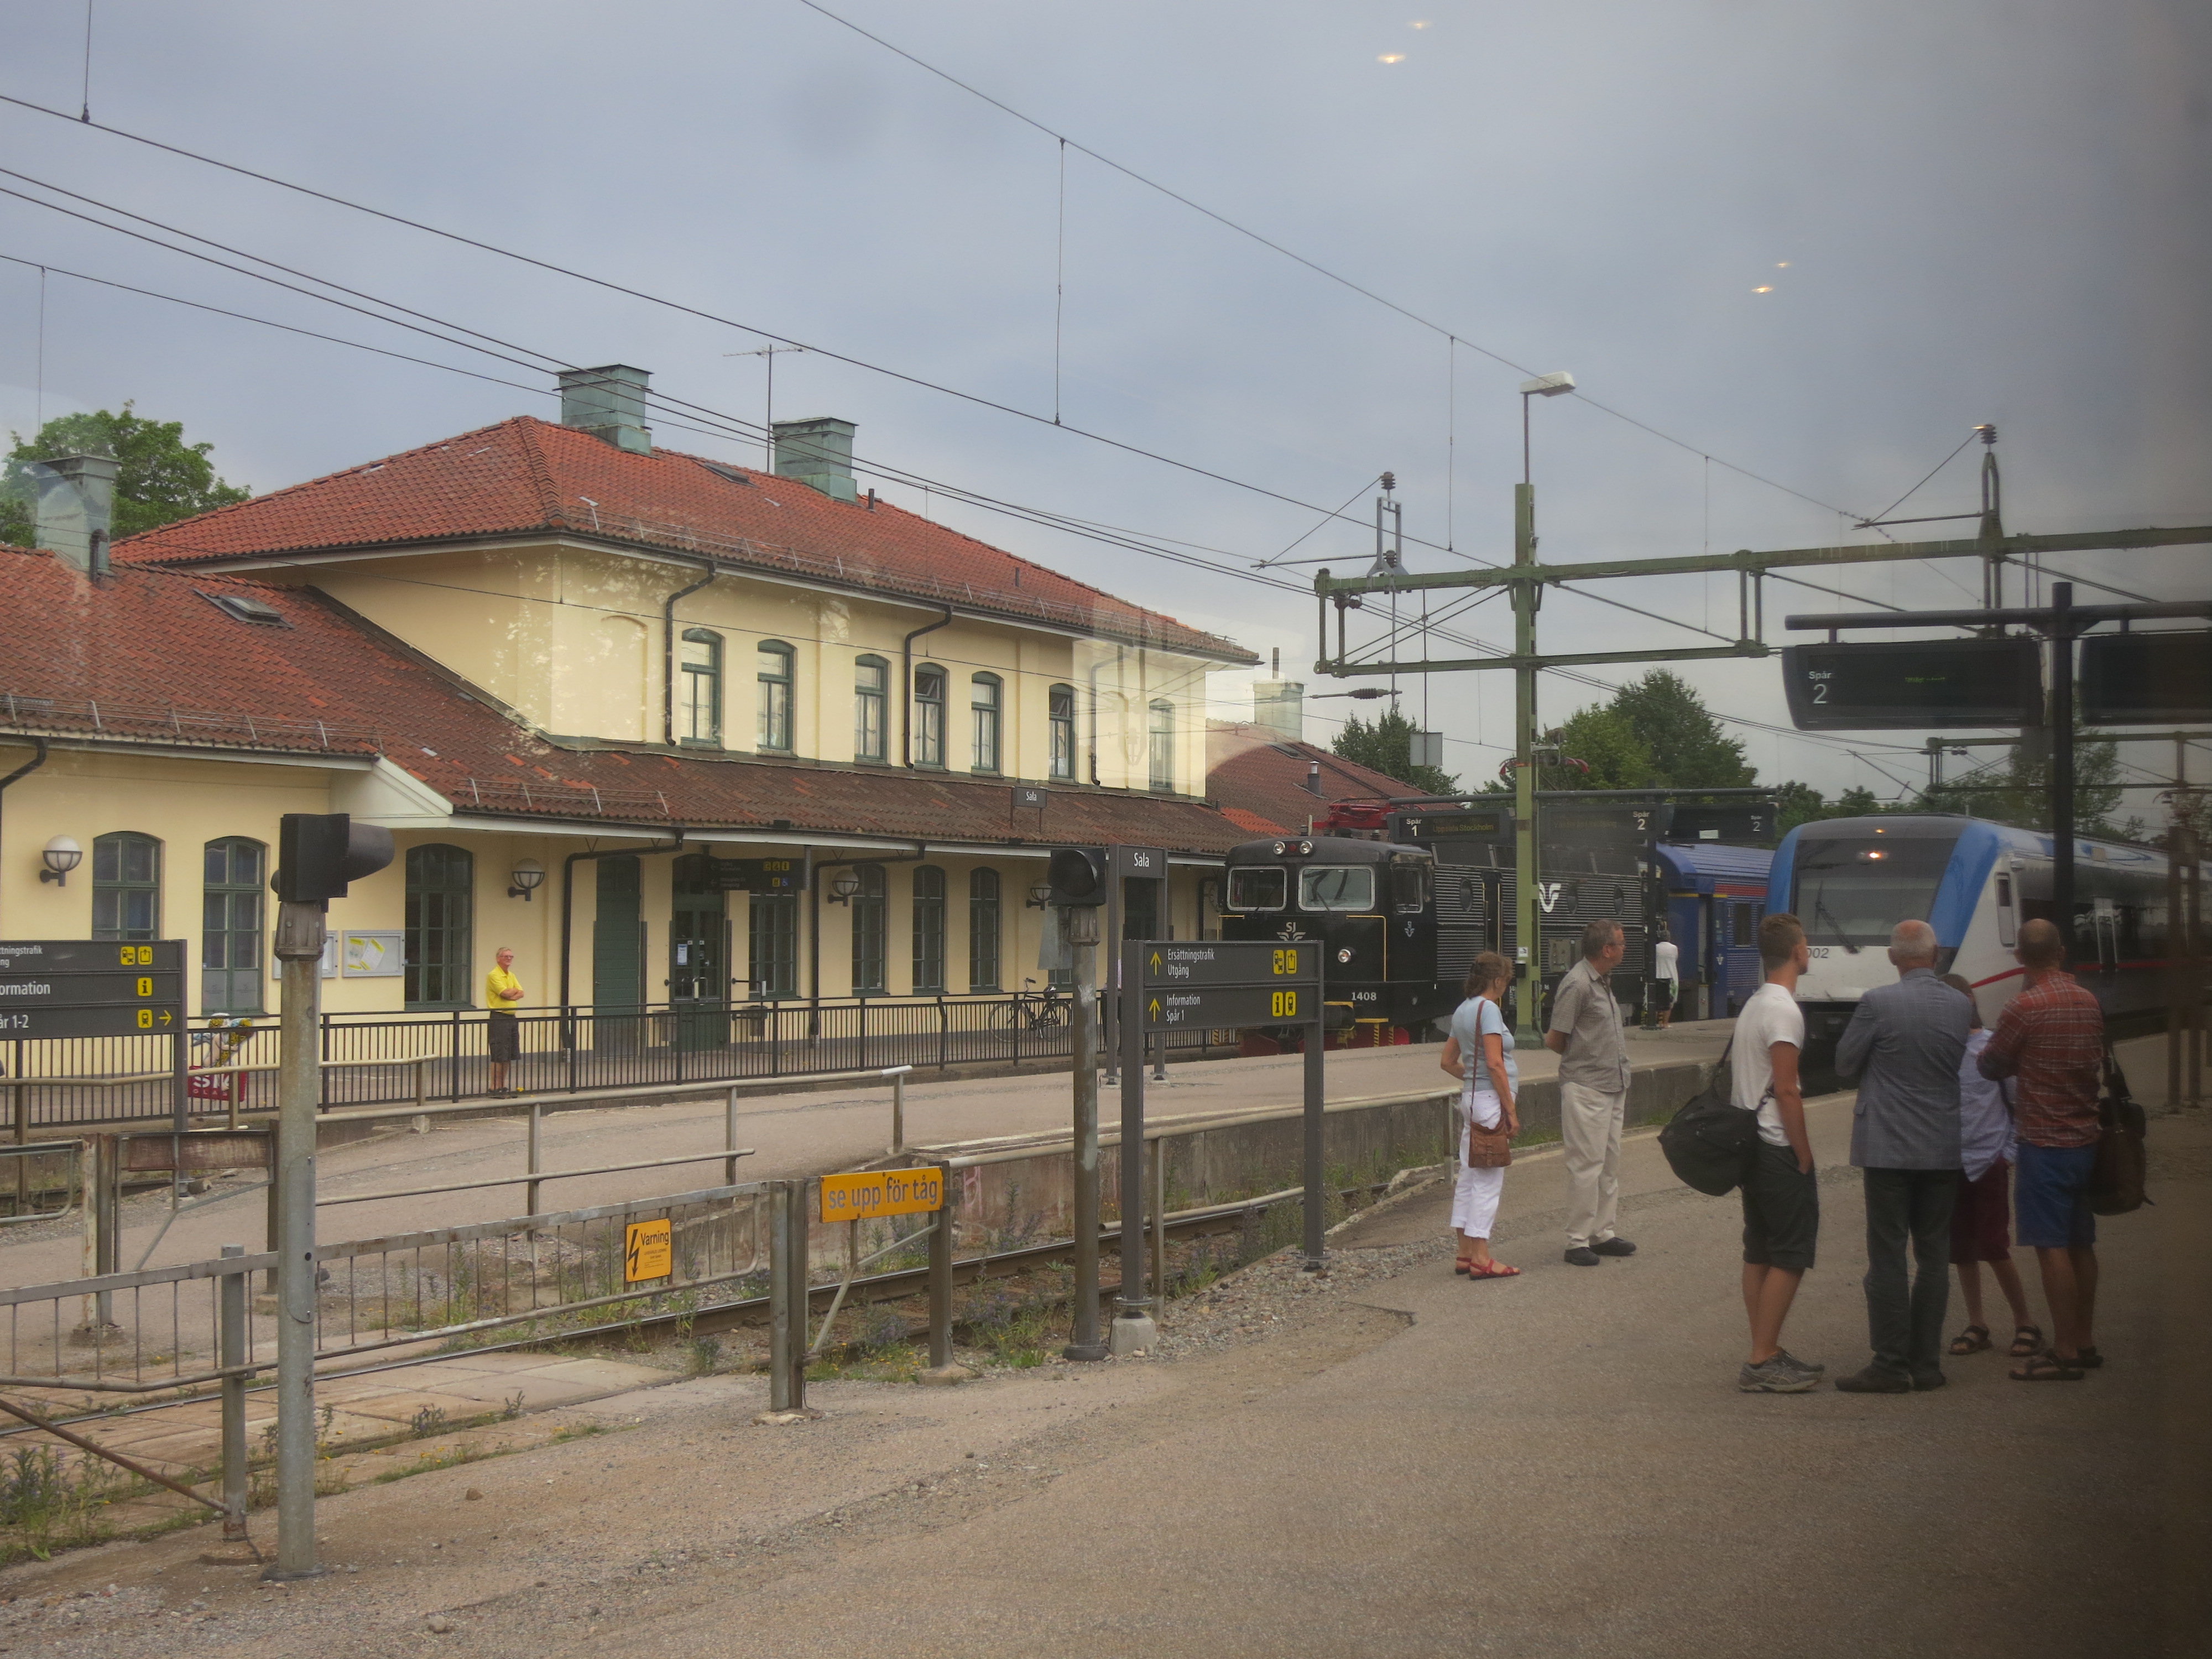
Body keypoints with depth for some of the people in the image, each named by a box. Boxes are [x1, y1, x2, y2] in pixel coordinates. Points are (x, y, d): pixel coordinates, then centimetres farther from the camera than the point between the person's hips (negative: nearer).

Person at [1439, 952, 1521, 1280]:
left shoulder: (1463, 1011, 13)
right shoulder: (1488, 1009, -14)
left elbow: (1448, 1061, 19)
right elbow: (1495, 1064, -20)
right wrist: (1511, 1110, -16)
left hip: (1471, 1099, 9)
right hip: (1490, 1102, -9)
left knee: (1469, 1177, 12)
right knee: (1488, 1180, -6)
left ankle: (1466, 1254, 17)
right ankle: (1481, 1260, -4)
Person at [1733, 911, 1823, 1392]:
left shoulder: (1753, 1005, 14)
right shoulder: (1784, 1010, -16)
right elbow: (1786, 1091, -20)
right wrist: (1805, 1157, -14)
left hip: (1750, 1145, 10)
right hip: (1779, 1151, -10)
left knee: (1760, 1252, 12)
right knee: (1791, 1256, -6)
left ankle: (1766, 1353, 17)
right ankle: (1762, 1362, -6)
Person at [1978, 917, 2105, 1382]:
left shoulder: (2024, 1007, -15)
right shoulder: (2089, 1003, 7)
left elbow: (1991, 1066, -4)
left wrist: (2018, 1062, 17)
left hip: (2044, 1140, -8)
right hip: (2084, 1136, 8)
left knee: (2052, 1246, -5)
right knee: (2080, 1243, 14)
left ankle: (2064, 1352, -4)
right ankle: (2084, 1343, 22)